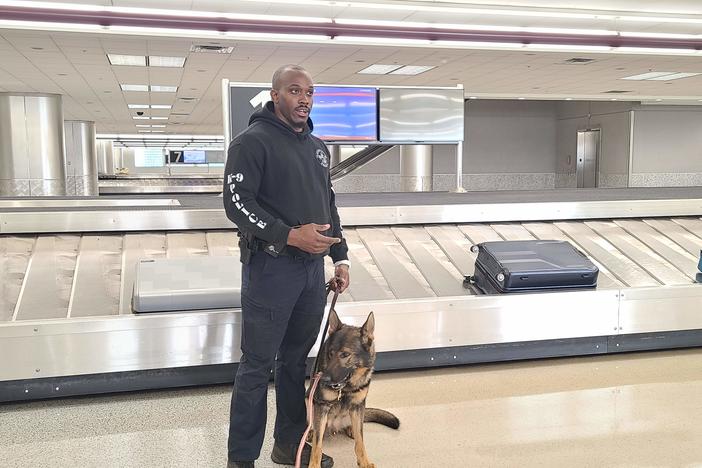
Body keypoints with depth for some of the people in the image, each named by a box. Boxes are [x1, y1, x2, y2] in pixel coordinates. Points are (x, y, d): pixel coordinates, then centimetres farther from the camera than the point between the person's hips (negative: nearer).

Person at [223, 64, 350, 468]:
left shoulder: (318, 147, 16)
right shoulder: (253, 141, -7)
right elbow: (237, 203, -15)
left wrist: (340, 256, 16)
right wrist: (290, 235, -22)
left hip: (313, 269, 7)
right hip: (270, 268, -7)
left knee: (296, 360, 15)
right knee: (257, 366, 0)